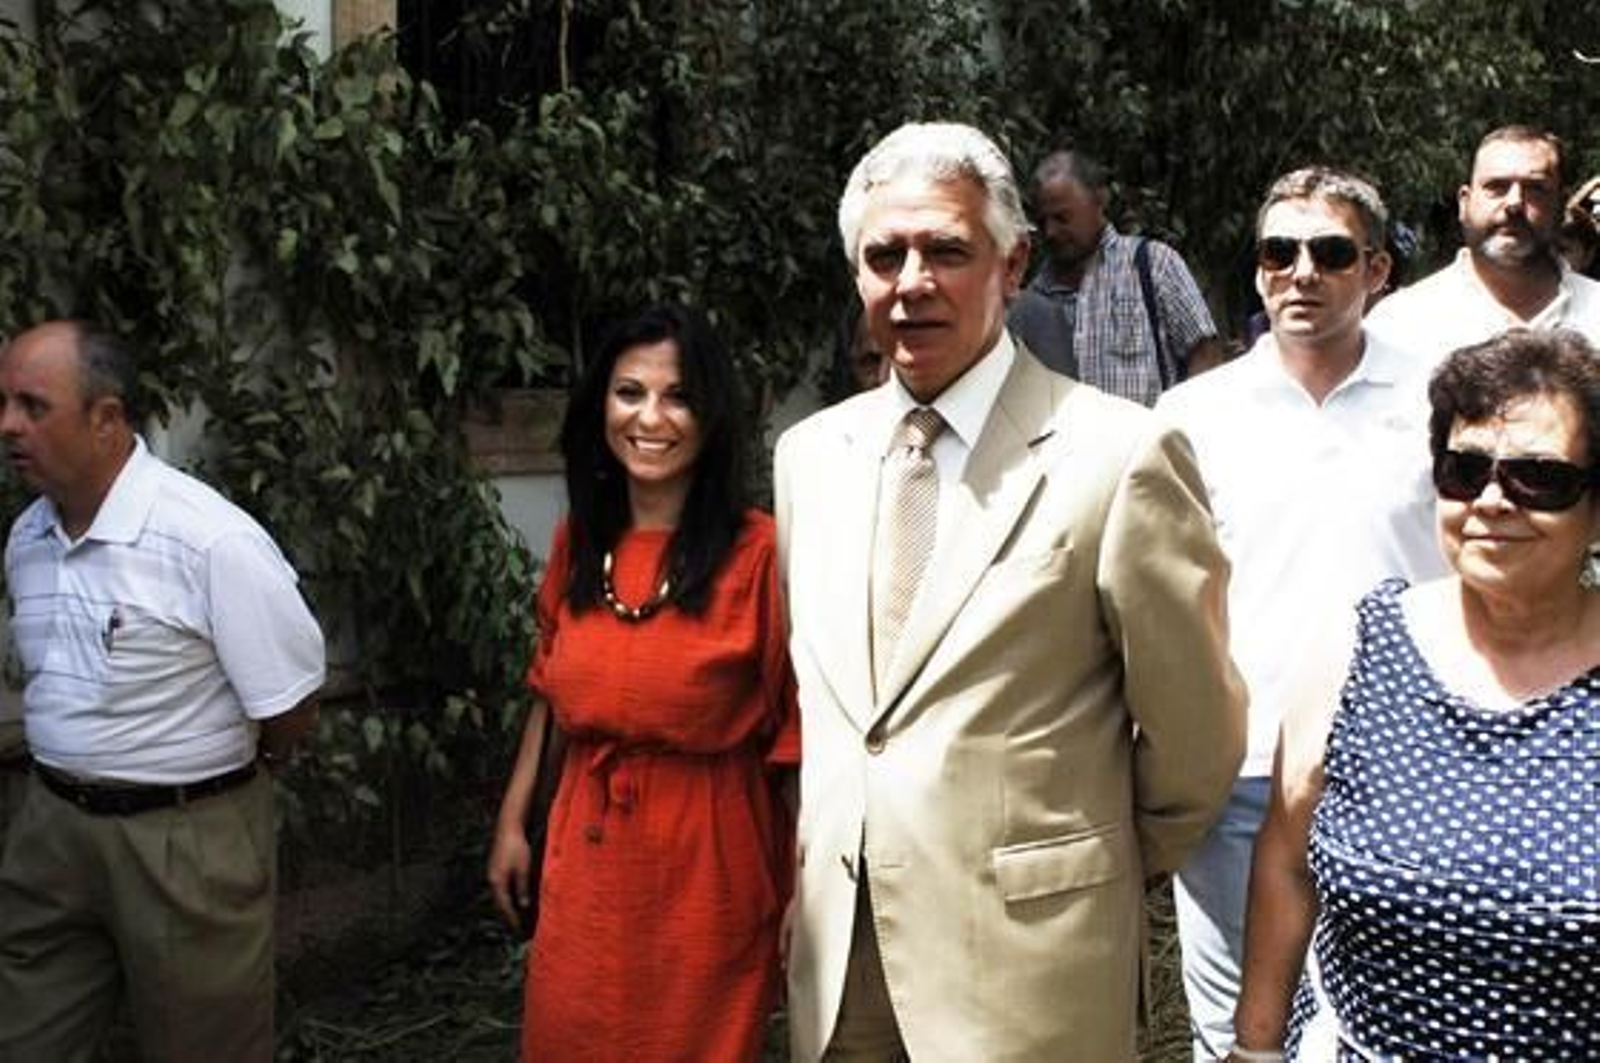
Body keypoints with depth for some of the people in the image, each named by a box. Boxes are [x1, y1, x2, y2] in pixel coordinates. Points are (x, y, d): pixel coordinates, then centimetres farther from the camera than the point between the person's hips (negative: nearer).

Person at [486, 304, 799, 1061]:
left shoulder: (758, 552, -13)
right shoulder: (577, 541, 4)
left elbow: (793, 733, -11)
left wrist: (804, 892, -11)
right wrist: (512, 821, 11)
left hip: (707, 863, -5)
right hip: (585, 858, 5)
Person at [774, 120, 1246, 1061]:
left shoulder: (1119, 455, -13)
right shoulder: (808, 454, 5)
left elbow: (1194, 733, -5)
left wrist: (1104, 868, 7)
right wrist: (822, 872, 13)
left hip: (1028, 959, -4)